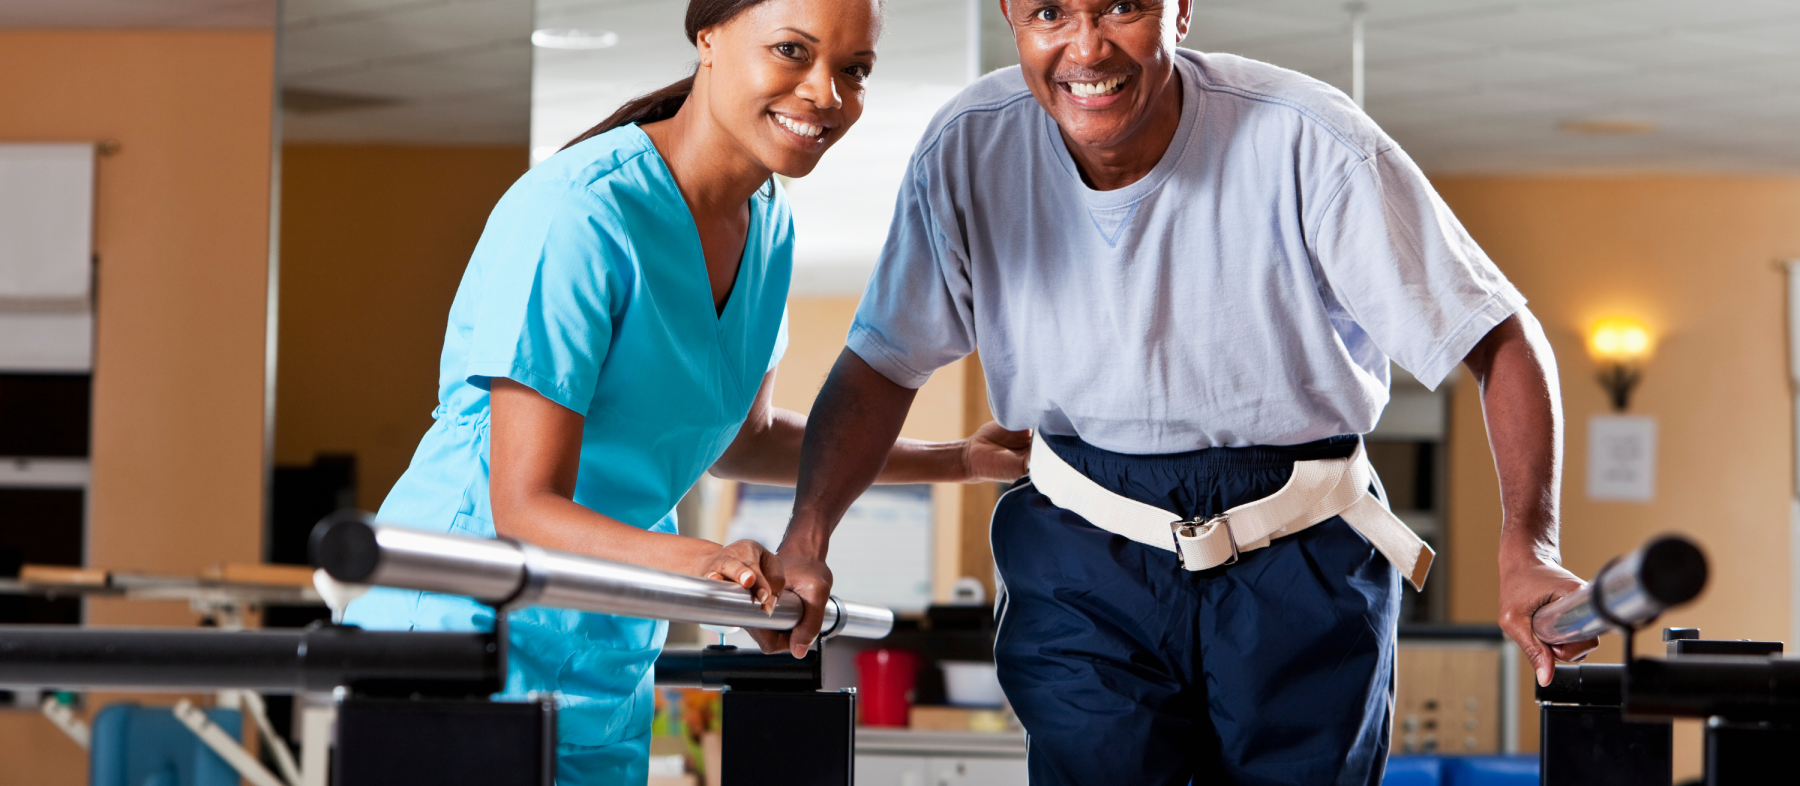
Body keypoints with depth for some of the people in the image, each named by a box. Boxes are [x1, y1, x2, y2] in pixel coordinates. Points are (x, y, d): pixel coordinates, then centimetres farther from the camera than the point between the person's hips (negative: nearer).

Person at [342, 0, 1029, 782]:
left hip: (607, 658, 8)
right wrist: (695, 561, -40)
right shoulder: (579, 213, -21)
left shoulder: (767, 222, 5)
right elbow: (526, 505, -23)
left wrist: (958, 460, 16)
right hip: (456, 627, -8)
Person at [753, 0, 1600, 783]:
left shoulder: (1310, 148, -19)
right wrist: (806, 537, -16)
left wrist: (1528, 544, -28)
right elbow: (883, 362, 0)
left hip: (1300, 564, -1)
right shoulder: (967, 152, -10)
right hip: (1084, 562, 1)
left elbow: (1500, 338, -15)